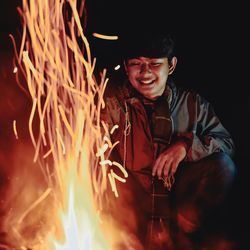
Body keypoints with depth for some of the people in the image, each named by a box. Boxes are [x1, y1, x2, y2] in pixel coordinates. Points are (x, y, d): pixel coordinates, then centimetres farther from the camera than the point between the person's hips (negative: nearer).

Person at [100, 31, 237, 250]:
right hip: (130, 202, -1)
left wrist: (187, 144, -16)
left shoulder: (192, 103, 6)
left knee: (223, 165, -20)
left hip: (176, 197, 1)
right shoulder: (113, 101, 1)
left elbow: (227, 143, 2)